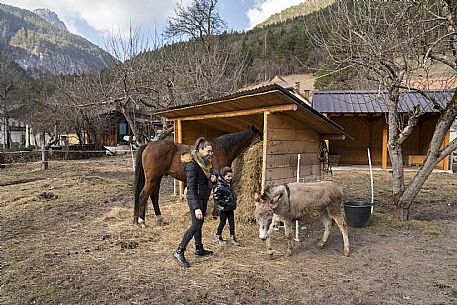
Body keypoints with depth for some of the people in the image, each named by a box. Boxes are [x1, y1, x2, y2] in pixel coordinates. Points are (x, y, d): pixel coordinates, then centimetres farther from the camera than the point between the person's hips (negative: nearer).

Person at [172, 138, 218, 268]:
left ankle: (199, 249, 31)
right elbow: (191, 188, -24)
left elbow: (213, 170, 26)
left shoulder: (205, 162, 7)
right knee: (196, 224, -12)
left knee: (199, 223, 17)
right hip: (195, 198, -9)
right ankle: (179, 252, -5)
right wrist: (196, 207, -29)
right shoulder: (192, 165, -20)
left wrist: (214, 175, -1)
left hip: (203, 198, 9)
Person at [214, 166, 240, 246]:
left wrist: (234, 203, 12)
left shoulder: (229, 184, 9)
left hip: (230, 208, 7)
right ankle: (218, 237, 24)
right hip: (223, 209, -7)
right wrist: (224, 204, -19)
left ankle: (232, 238, 18)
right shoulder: (219, 186, -18)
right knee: (222, 223, 6)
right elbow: (216, 197, -22)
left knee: (232, 222, 9)